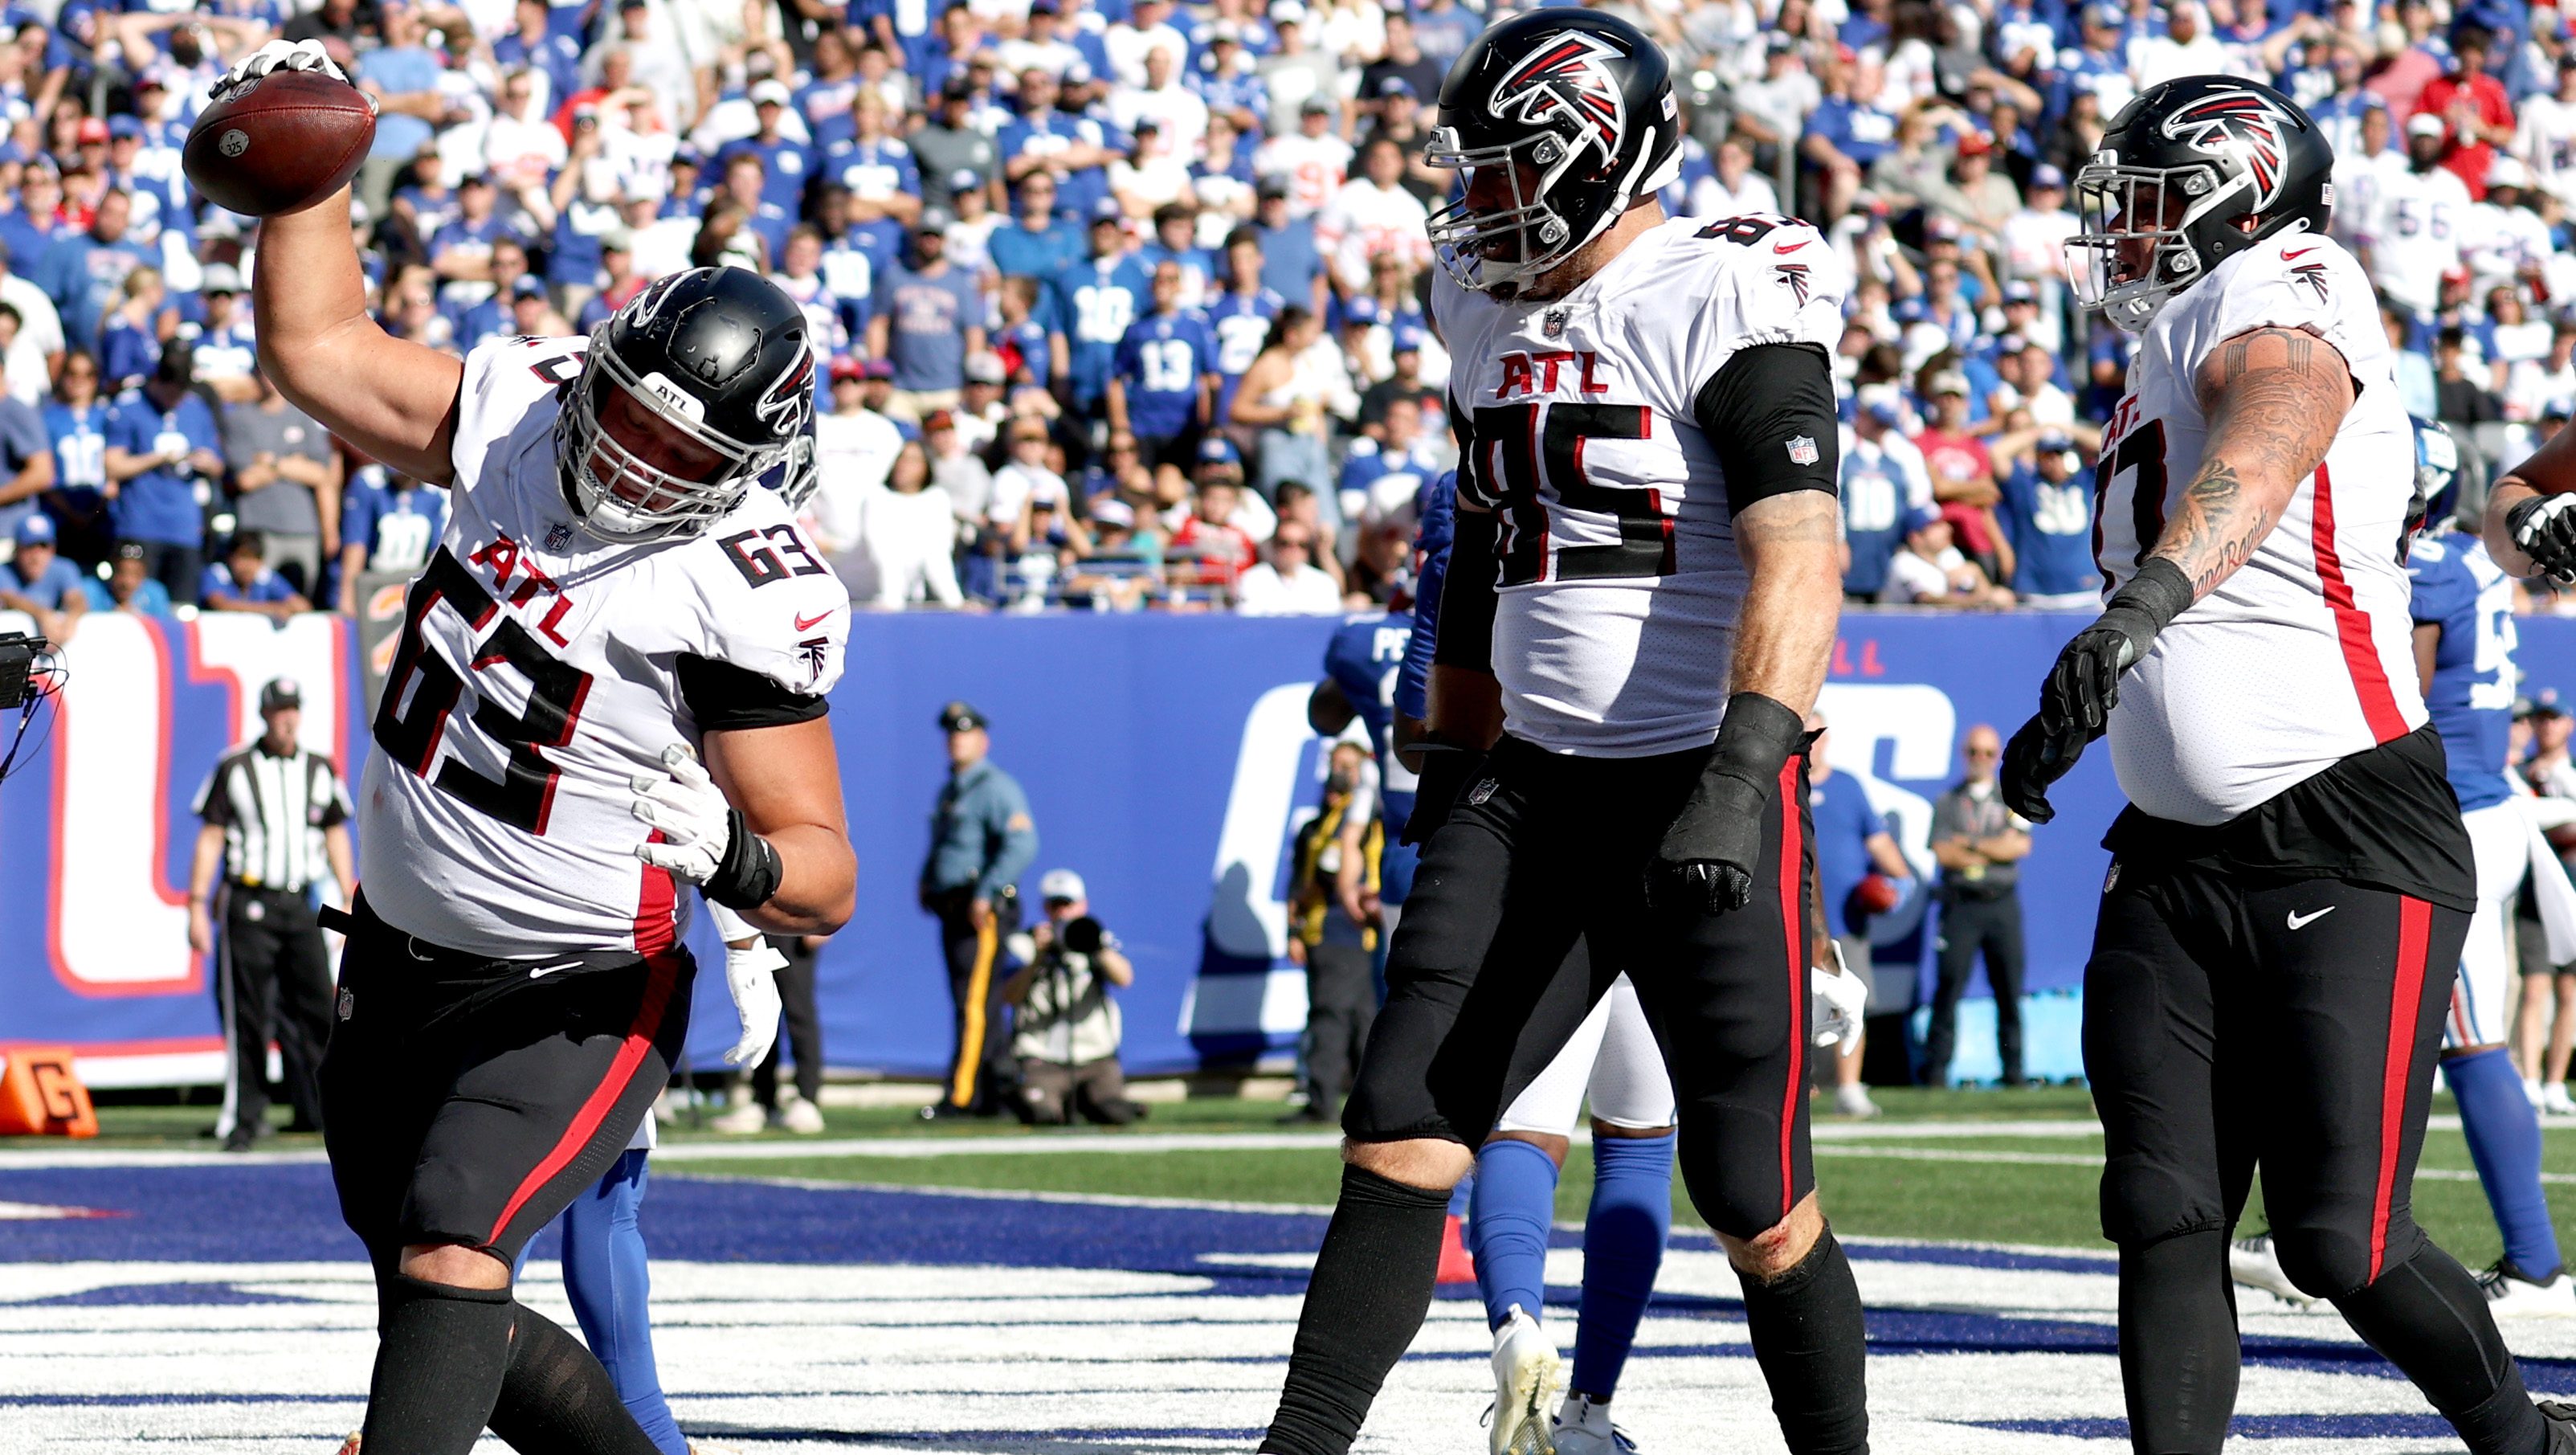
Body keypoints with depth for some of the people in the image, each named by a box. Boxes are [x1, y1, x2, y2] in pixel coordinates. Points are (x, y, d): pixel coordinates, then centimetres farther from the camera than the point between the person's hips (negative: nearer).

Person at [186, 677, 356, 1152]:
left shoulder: (320, 770, 12)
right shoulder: (234, 769, 2)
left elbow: (335, 835, 18)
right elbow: (210, 838, 1)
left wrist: (350, 902, 13)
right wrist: (197, 906, -4)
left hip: (301, 904, 3)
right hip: (249, 903, -3)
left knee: (317, 1007, -1)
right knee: (248, 1015, -3)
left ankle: (315, 1108, 5)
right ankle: (246, 1116, 1)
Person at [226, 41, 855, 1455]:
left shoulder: (749, 598, -21)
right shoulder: (521, 416, -4)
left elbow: (823, 876, -19)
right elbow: (316, 347, 8)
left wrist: (732, 856, -40)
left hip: (573, 1002, -8)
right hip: (399, 959, 8)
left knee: (447, 1256, -27)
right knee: (441, 1312, 16)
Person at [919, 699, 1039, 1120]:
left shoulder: (996, 788, -8)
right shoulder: (949, 792, 22)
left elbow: (1023, 844, -20)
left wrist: (986, 894, -23)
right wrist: (926, 884, 14)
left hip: (983, 912, -10)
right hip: (952, 910, 10)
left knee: (975, 1005, -13)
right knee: (975, 1006, 9)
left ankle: (961, 1097, -18)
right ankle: (995, 1096, 12)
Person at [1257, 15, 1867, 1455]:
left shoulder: (1727, 301, -13)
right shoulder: (1496, 314, 12)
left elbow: (1797, 558, -23)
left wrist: (1741, 775, -34)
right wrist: (1455, 755, 28)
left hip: (1696, 788, -7)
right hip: (1530, 784, 7)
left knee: (1760, 1209, -1)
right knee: (1399, 1132, -4)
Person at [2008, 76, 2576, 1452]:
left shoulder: (2277, 305, -12)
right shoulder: (2164, 361, 18)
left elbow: (2263, 449, -35)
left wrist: (2144, 601, -51)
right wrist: (2073, 714, 44)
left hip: (2349, 857, -8)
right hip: (2175, 869, 8)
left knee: (2342, 1245, -6)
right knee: (2164, 1222, -5)